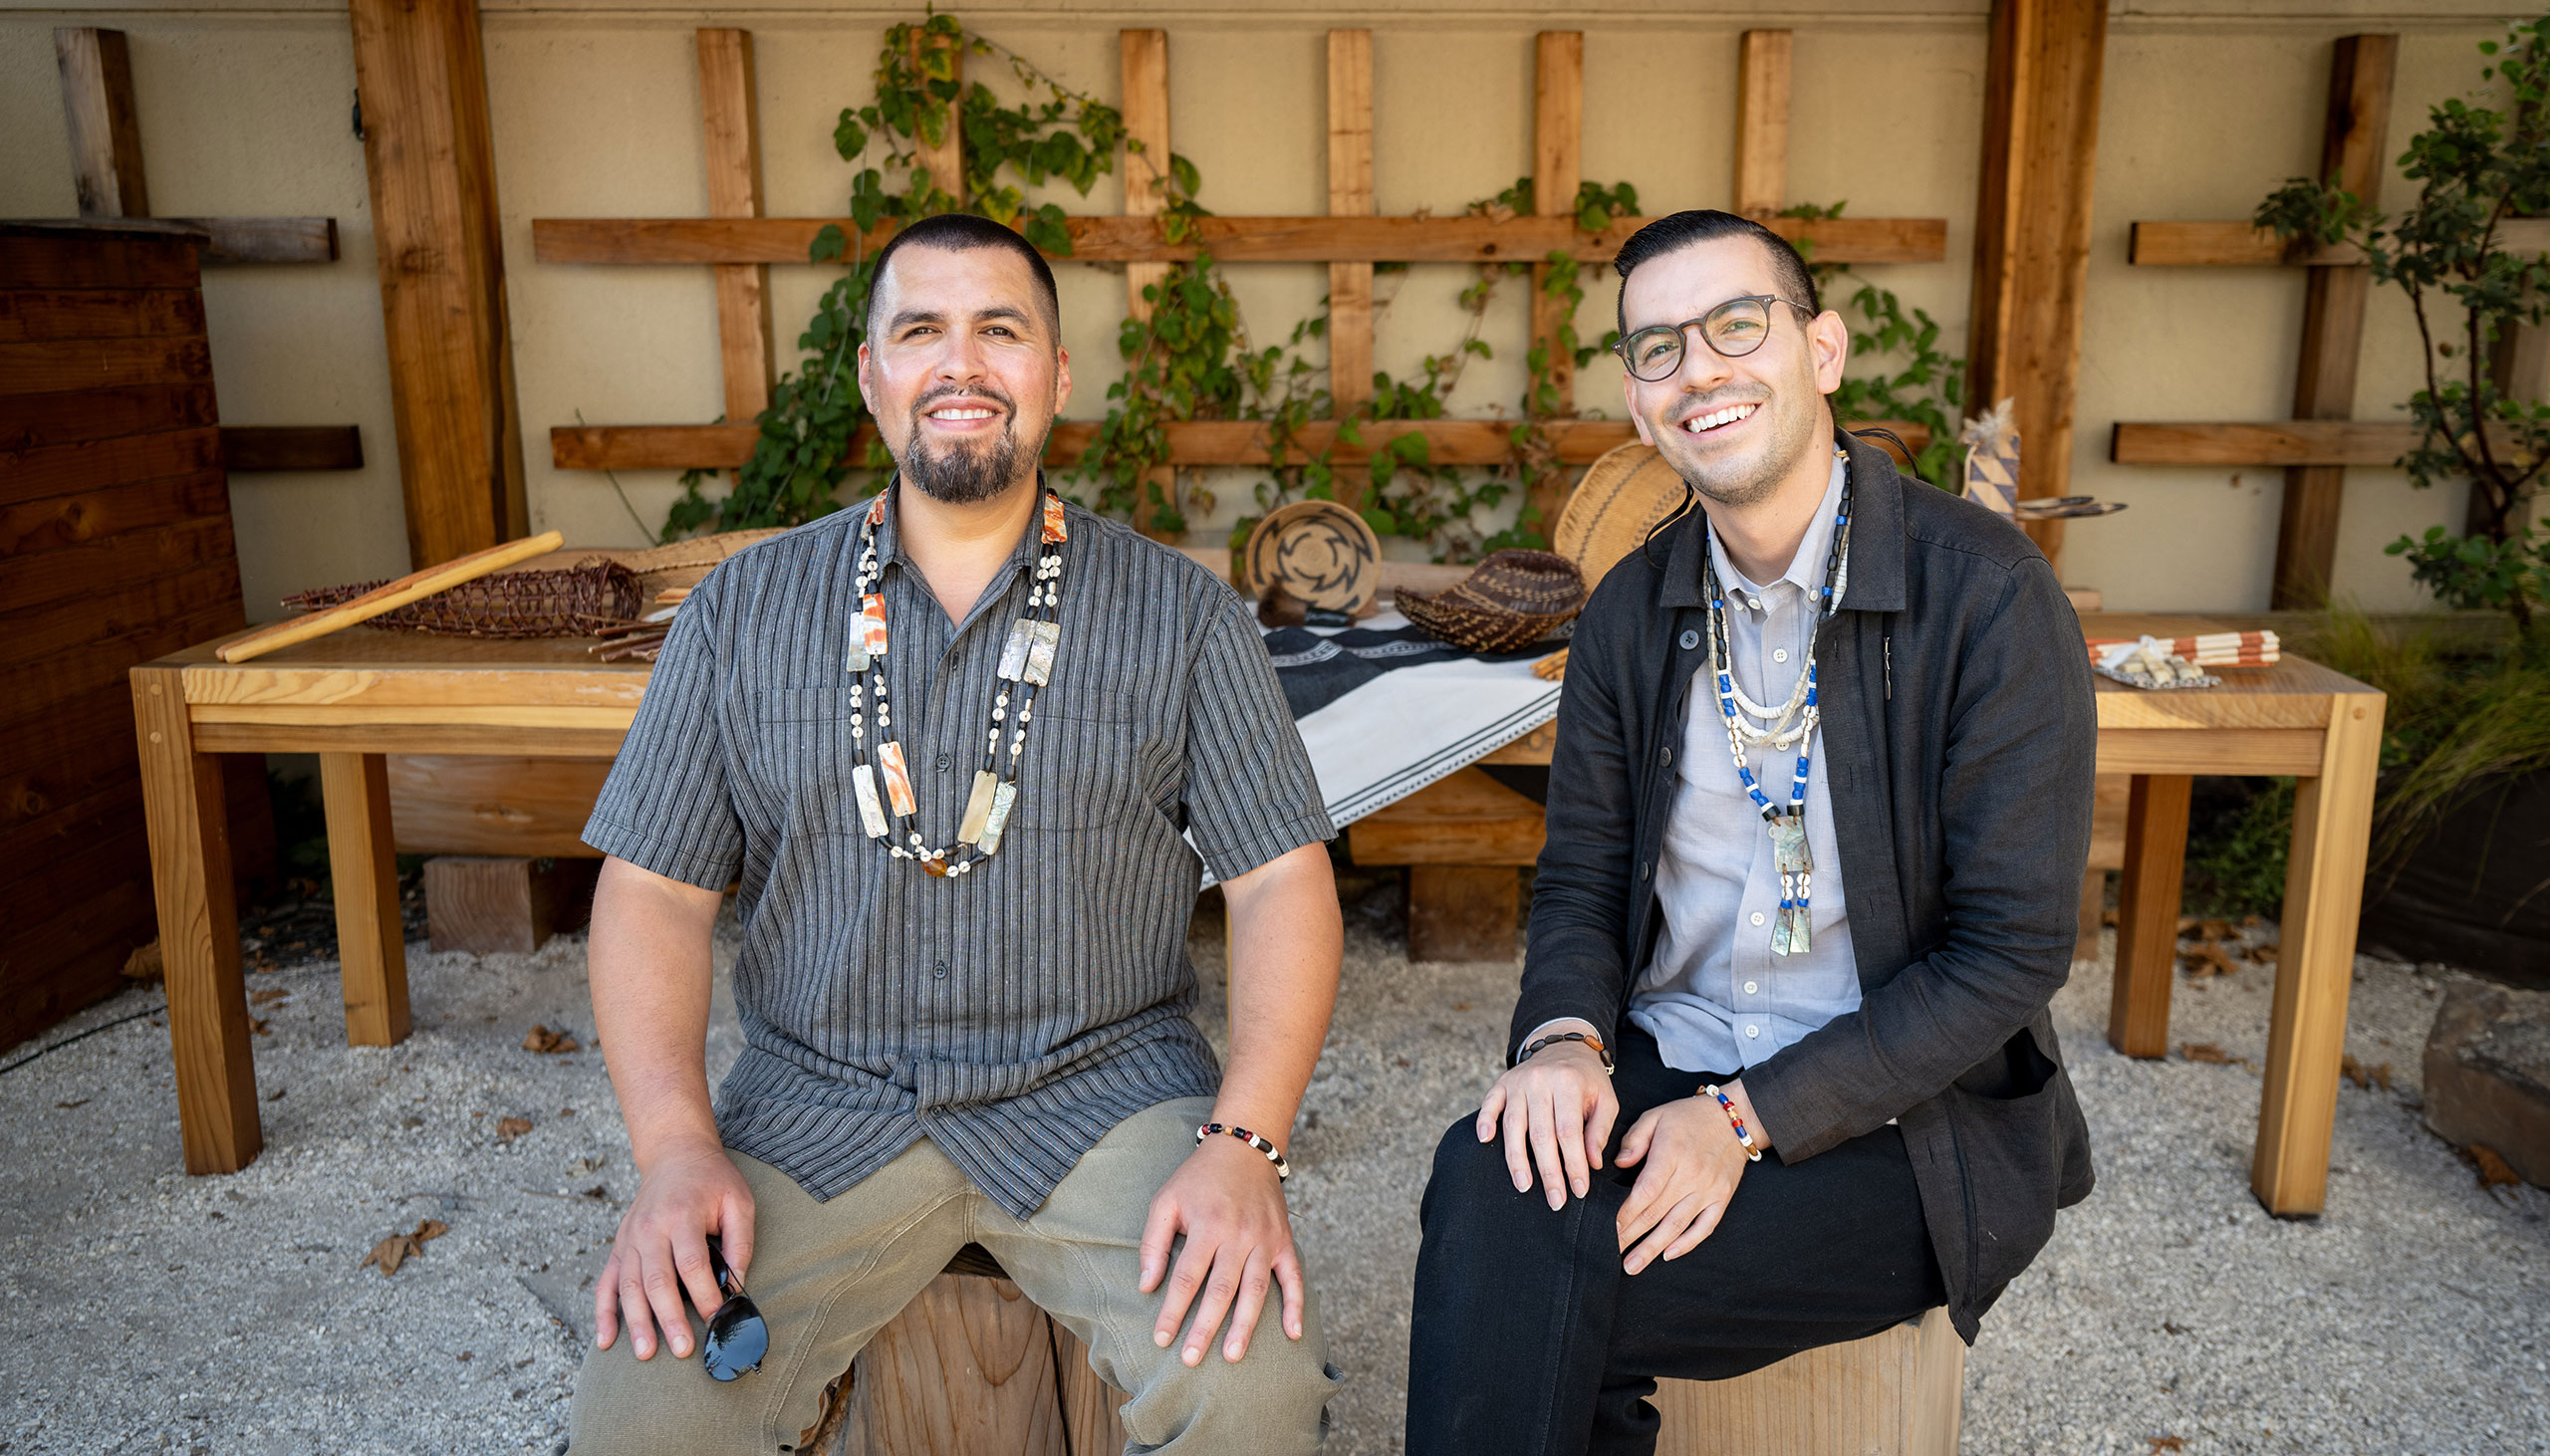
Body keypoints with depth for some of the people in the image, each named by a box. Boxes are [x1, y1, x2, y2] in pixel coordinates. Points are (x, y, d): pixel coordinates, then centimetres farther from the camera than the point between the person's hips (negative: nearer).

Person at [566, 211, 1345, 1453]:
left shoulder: (1181, 612, 3)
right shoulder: (744, 608, 7)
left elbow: (1282, 879, -1)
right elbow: (653, 888, 5)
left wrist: (1243, 1144, -16)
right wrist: (675, 1147, -10)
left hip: (1104, 1090, -1)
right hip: (819, 1106, 2)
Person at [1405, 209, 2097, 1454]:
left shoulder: (1987, 593, -11)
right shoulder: (1632, 608, 5)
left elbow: (2012, 950, -12)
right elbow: (1582, 876, 11)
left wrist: (1750, 1117, -18)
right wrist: (1563, 1034, -12)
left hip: (1903, 1115, -4)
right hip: (1661, 1070, 5)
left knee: (1521, 1285, -25)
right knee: (1486, 1188, -26)